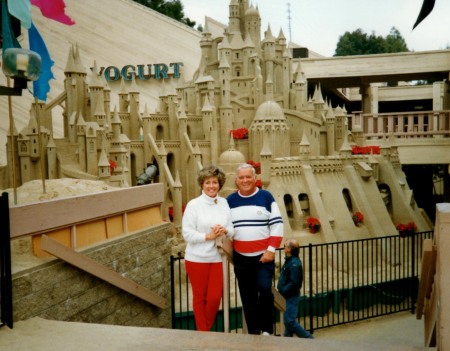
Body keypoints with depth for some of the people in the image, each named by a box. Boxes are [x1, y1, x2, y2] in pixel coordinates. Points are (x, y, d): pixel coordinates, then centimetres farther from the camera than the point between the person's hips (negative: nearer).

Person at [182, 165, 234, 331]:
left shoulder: (224, 203, 6)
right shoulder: (193, 205, -7)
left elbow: (231, 228, 10)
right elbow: (187, 233, -11)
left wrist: (224, 231, -11)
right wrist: (208, 236, -17)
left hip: (216, 257, 3)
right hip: (197, 258, -3)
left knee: (215, 297, 4)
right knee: (199, 298, 9)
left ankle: (207, 329, 28)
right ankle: (202, 332, 25)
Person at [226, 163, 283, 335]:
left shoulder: (266, 197, -2)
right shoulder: (230, 200, 7)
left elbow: (277, 224, -4)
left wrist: (271, 250, -11)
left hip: (264, 256, -3)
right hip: (240, 258, 3)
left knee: (265, 290, -16)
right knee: (248, 298, 9)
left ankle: (266, 329, 1)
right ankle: (253, 332, 20)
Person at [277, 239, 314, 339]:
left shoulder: (294, 264, -21)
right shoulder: (289, 261, 10)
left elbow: (293, 283, -25)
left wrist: (282, 291, -21)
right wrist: (280, 288, 8)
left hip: (292, 297, -10)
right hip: (288, 297, 10)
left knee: (289, 321, -8)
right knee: (287, 321, 14)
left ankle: (308, 338, 3)